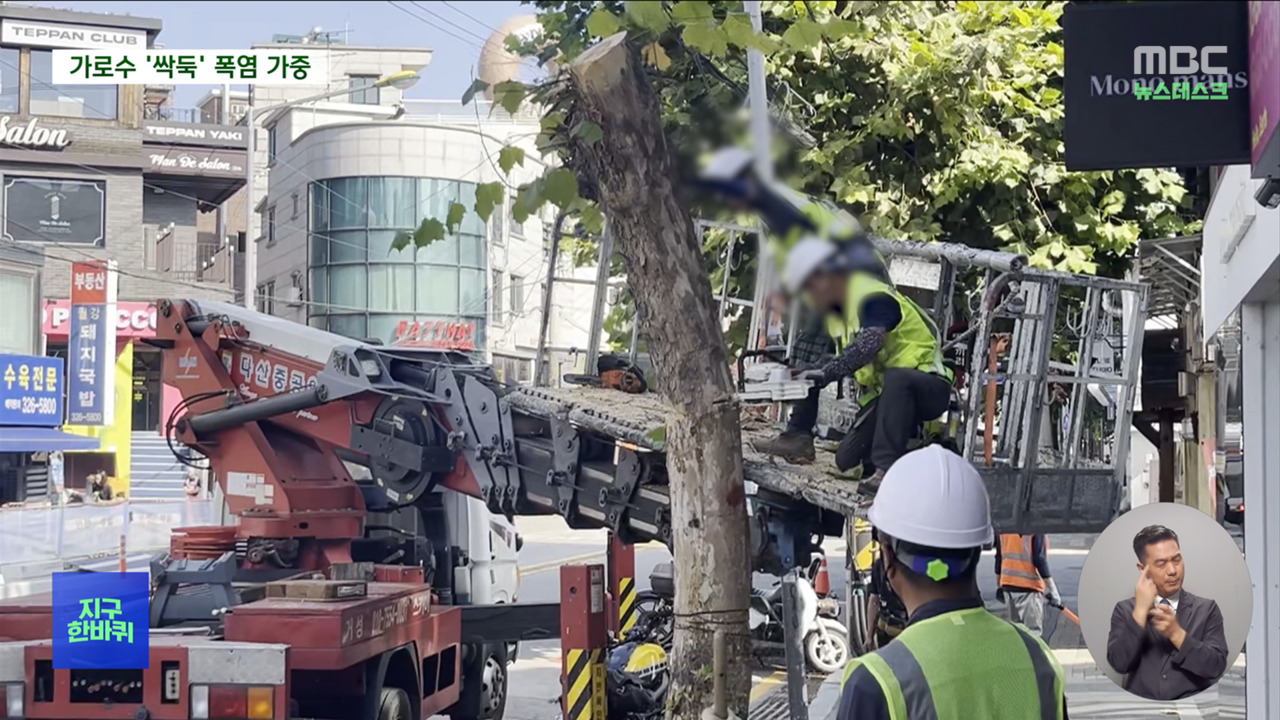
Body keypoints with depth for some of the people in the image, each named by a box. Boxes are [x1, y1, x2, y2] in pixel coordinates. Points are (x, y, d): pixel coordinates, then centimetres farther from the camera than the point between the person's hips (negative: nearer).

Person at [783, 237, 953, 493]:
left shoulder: (872, 298, -19)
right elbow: (847, 359, 15)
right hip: (886, 394, 9)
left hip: (929, 387, -9)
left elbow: (867, 346, -36)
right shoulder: (837, 311, 11)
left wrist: (826, 374, -41)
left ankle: (887, 468, -42)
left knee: (896, 378, -43)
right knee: (847, 459, -5)